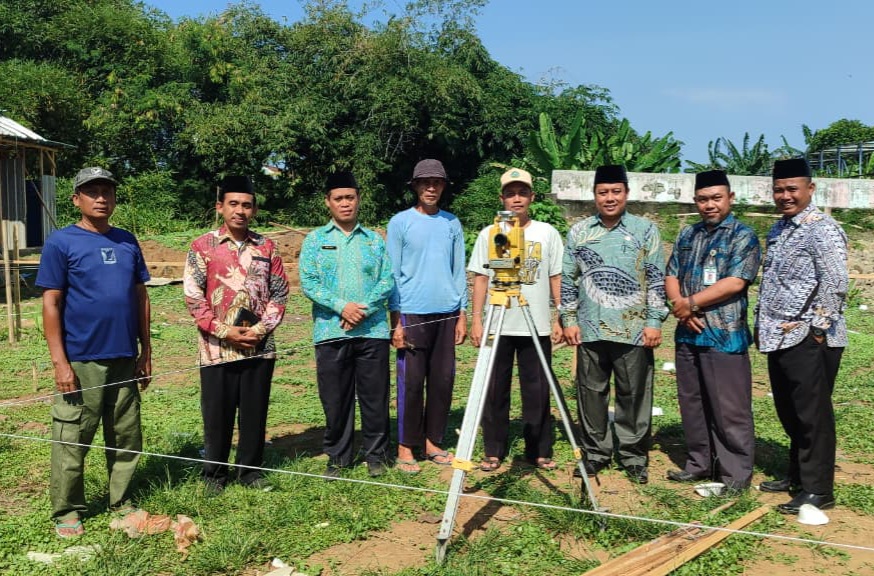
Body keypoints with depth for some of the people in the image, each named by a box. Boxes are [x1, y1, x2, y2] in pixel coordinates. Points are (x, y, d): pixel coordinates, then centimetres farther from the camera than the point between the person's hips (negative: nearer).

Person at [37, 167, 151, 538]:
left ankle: (121, 502, 27)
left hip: (125, 359, 5)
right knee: (71, 440, 5)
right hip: (81, 360, -4)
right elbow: (51, 304, -7)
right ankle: (66, 512, 20)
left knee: (127, 438, 12)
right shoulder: (61, 242, -4)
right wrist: (59, 361, -12)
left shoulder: (127, 242, 9)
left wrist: (146, 350, 10)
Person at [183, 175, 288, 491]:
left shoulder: (267, 247, 5)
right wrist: (225, 331, -13)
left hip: (260, 347, 2)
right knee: (217, 415, 7)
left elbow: (279, 293, 5)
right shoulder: (202, 246, -2)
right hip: (217, 348, -2)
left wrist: (261, 329, -8)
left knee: (255, 413, 11)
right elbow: (193, 298, -5)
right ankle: (214, 473, 24)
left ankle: (250, 469, 26)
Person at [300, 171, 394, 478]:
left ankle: (376, 455, 19)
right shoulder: (315, 239, 7)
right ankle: (337, 457, 20)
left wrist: (364, 309, -13)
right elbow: (308, 283, -3)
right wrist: (342, 306, -15)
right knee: (335, 398, 6)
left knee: (375, 396, 5)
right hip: (331, 332, 0)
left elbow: (387, 280, 2)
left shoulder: (374, 240, 10)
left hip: (373, 330, 1)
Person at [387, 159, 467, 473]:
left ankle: (433, 442, 19)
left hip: (447, 313, 4)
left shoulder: (452, 223, 12)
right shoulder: (400, 222, 1)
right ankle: (406, 448, 9)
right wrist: (396, 320, -7)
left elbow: (458, 270, 13)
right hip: (412, 314, -4)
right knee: (411, 383, -2)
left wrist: (462, 314, 7)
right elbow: (393, 273, -1)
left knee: (443, 381, 6)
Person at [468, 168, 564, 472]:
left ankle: (539, 450, 19)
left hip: (537, 327, 0)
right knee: (495, 390, 6)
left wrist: (560, 319, 0)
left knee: (537, 390, 5)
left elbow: (556, 279, 6)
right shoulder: (489, 234, 6)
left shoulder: (547, 233, 6)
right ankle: (494, 451, 18)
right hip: (497, 325, 0)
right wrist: (476, 319, -2)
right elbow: (480, 279, 5)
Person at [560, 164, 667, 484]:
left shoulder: (645, 230, 4)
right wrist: (569, 319, 4)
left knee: (634, 395, 3)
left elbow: (656, 279, 1)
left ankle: (634, 457, 16)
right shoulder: (578, 232, 9)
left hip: (634, 330, -2)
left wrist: (654, 321, -5)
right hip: (590, 329, 2)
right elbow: (568, 279, 11)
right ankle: (595, 453, 21)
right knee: (591, 393, 8)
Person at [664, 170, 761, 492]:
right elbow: (671, 276, 12)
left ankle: (736, 474, 10)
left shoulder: (742, 236, -4)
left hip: (725, 335, -6)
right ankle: (699, 464, 27)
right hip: (687, 333, 6)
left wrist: (691, 303, -11)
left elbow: (735, 282, -15)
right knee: (692, 404, 14)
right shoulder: (687, 235, 15)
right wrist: (679, 306, -7)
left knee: (729, 409, -1)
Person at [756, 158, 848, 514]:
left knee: (812, 416, 0)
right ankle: (797, 476, 32)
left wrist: (817, 329, -19)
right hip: (779, 339, 9)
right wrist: (762, 326, 17)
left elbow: (835, 286, -19)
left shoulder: (822, 230, -11)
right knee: (790, 415, 18)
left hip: (808, 341, -9)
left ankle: (817, 490, 10)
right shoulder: (778, 230, 16)